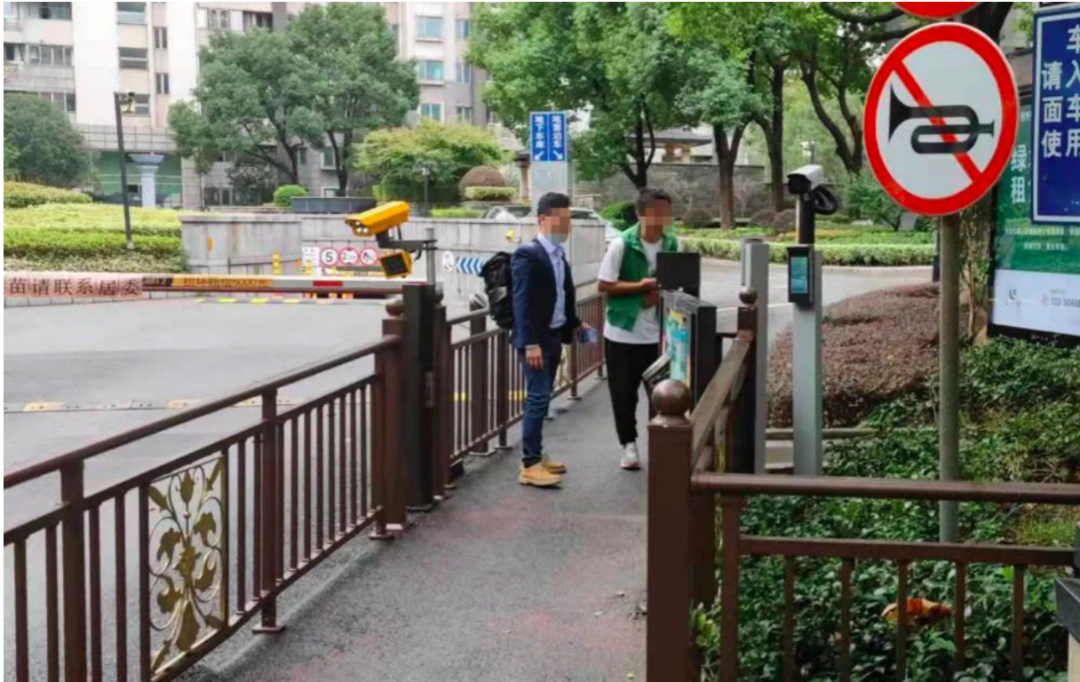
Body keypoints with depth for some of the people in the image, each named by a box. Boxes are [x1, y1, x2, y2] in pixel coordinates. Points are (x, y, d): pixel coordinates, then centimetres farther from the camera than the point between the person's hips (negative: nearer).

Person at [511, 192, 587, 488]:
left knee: (542, 399, 14)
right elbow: (522, 302, -19)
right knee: (538, 399, -10)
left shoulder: (559, 254, 13)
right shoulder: (528, 255, -15)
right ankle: (529, 466, -7)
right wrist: (530, 343, -24)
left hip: (554, 336, 9)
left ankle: (536, 456, 23)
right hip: (536, 340, -9)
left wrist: (574, 324, 13)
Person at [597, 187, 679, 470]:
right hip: (623, 332, -3)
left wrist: (661, 293, -12)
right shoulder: (621, 244, -14)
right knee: (623, 392, 5)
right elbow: (604, 285, -12)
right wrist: (640, 286, -21)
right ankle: (629, 445, 20)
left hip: (657, 332, 3)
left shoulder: (672, 244, 0)